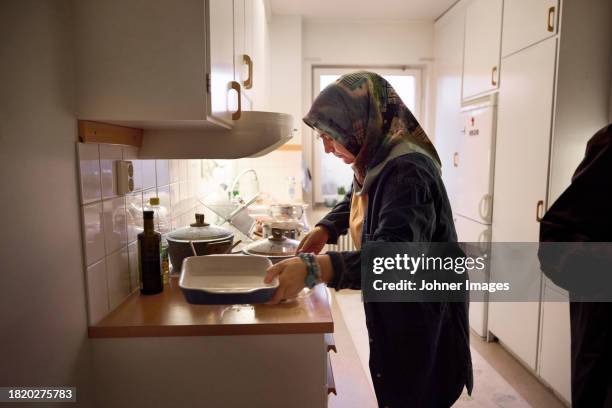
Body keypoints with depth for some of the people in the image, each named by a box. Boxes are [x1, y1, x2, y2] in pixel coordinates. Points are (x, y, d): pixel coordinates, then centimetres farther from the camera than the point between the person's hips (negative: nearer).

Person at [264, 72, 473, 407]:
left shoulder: (407, 171, -28)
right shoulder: (375, 162, 1)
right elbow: (356, 201, 22)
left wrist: (312, 268, -49)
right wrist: (325, 229, 4)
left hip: (421, 319, -8)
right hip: (391, 312, 9)